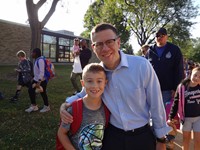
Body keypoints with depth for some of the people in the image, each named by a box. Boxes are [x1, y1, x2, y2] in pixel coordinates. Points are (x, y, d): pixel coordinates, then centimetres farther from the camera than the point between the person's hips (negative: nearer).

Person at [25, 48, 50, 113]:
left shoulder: (40, 60, -22)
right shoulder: (37, 60, 9)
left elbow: (41, 72, -28)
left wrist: (39, 82, -30)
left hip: (41, 81, -10)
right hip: (36, 79, 10)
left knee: (43, 93, 5)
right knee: (30, 90, 9)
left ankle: (46, 107, 26)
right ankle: (34, 106, 23)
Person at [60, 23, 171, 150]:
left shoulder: (142, 65, -20)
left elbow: (156, 104, -11)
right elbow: (83, 95, 10)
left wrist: (161, 140, -1)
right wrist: (66, 104, -10)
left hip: (142, 136, -2)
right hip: (111, 136, 3)